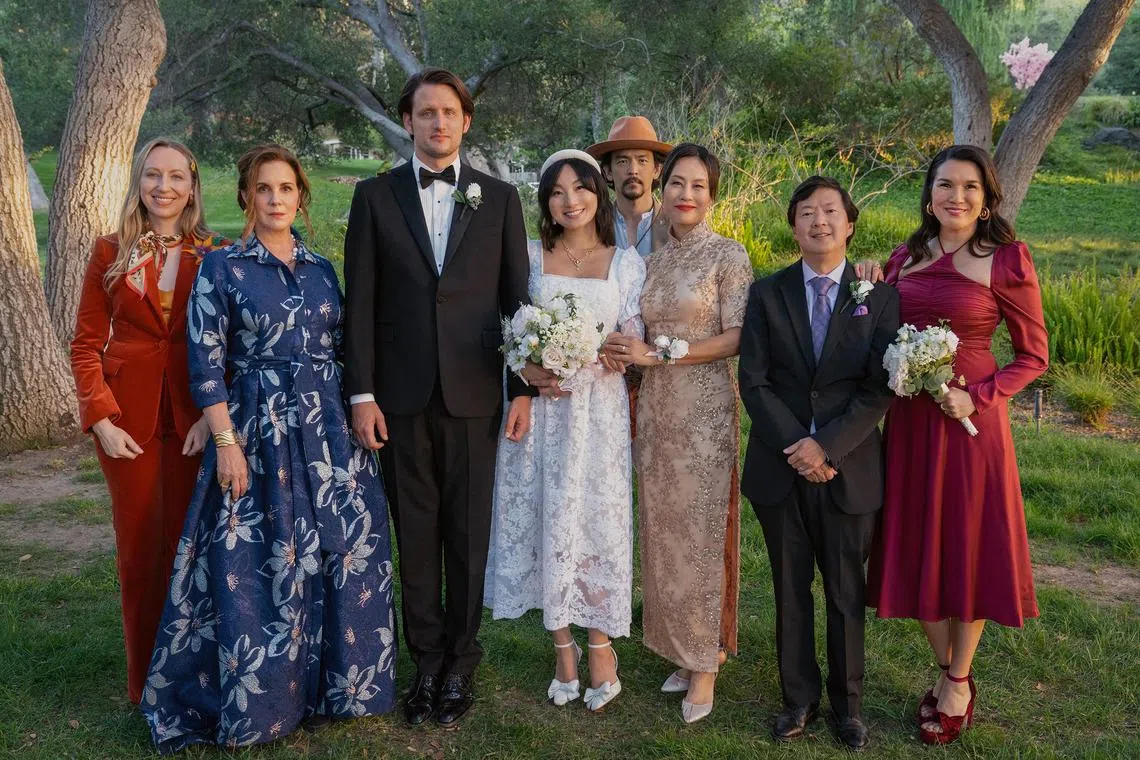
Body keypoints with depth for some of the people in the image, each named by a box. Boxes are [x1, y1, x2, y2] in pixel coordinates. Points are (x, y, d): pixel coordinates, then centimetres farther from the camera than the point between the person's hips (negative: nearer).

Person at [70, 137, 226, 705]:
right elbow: (86, 344, 4)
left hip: (194, 421, 0)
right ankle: (145, 682, 22)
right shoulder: (111, 253, 4)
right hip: (130, 420, 1)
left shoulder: (216, 257, 3)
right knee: (138, 550, 9)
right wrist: (100, 418, -8)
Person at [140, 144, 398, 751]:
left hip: (330, 434, 4)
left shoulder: (321, 268, 10)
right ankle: (258, 701, 19)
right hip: (258, 434, -4)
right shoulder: (221, 267, -2)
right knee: (259, 569, 2)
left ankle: (332, 682, 27)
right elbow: (205, 364, -7)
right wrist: (227, 444, -13)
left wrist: (356, 418, 9)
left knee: (343, 559, 8)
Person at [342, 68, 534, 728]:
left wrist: (524, 387, 1)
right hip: (402, 395, 0)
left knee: (469, 535, 7)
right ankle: (426, 660, 23)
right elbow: (361, 301, 3)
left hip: (474, 394, 0)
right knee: (415, 533, 9)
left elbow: (517, 297, 5)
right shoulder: (376, 196, 5)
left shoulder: (499, 197, 6)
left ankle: (461, 663, 23)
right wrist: (362, 392, -3)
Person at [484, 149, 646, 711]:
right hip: (538, 407, 1)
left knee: (596, 518, 0)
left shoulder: (626, 262, 5)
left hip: (598, 408, -1)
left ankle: (600, 644, 17)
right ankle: (562, 646, 19)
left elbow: (633, 343, 0)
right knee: (546, 521, 4)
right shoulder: (528, 256, 6)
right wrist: (529, 370, -15)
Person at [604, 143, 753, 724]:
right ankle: (680, 649, 22)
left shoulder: (727, 255, -5)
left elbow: (736, 338, -12)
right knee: (663, 528, 9)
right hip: (655, 408, 5)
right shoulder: (651, 260, 12)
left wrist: (657, 355, -16)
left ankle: (706, 663, 12)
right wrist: (629, 353, -8)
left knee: (702, 529, 0)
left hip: (705, 409, -5)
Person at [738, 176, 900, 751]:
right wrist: (795, 445, -13)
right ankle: (799, 697, 26)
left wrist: (827, 445, -15)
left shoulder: (879, 295, 0)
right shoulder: (767, 293, 2)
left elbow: (880, 387, -6)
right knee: (791, 589, 11)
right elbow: (753, 381, -3)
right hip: (781, 466, 1)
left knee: (846, 591, 10)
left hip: (849, 467, -1)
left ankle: (846, 701, 27)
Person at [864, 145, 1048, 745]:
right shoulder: (904, 258, 6)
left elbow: (1034, 356, -4)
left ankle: (958, 683, 25)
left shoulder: (1006, 261, -7)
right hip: (909, 421, 5)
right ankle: (947, 671, 30)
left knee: (968, 545, 6)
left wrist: (979, 398, -17)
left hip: (970, 423, -4)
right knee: (916, 545, 11)